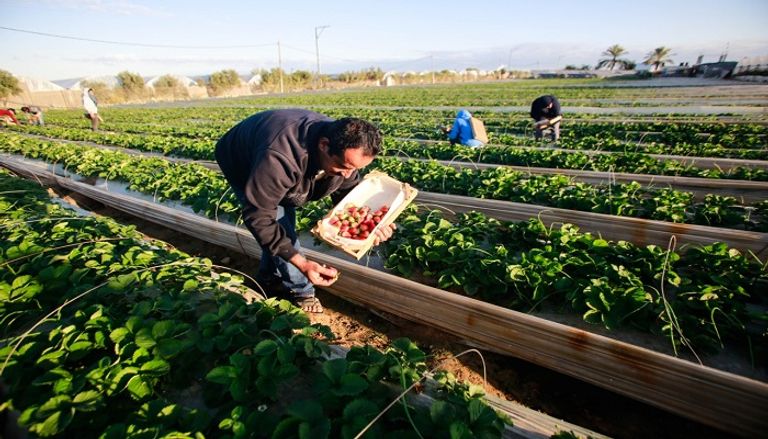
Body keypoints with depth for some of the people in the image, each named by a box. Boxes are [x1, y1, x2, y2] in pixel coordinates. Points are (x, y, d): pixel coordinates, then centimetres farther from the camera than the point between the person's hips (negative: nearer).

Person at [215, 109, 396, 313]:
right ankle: (300, 289, 6)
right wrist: (302, 263, -45)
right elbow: (258, 215, -40)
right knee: (279, 226, -15)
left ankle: (269, 278, 35)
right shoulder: (279, 159, -48)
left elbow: (348, 190, -14)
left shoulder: (345, 147, -27)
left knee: (282, 226, 10)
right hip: (241, 164, -5)